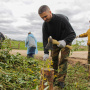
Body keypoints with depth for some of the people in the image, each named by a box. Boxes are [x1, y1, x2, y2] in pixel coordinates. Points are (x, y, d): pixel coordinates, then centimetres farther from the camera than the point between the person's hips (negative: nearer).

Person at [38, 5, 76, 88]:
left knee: (63, 59, -11)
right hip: (55, 41, 4)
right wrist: (46, 52, -31)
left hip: (66, 41, -4)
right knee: (54, 58, 3)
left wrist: (65, 41, -50)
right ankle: (54, 76, 18)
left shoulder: (62, 19, -34)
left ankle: (61, 80, -6)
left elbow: (73, 34, -32)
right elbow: (45, 39, -17)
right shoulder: (45, 25, -20)